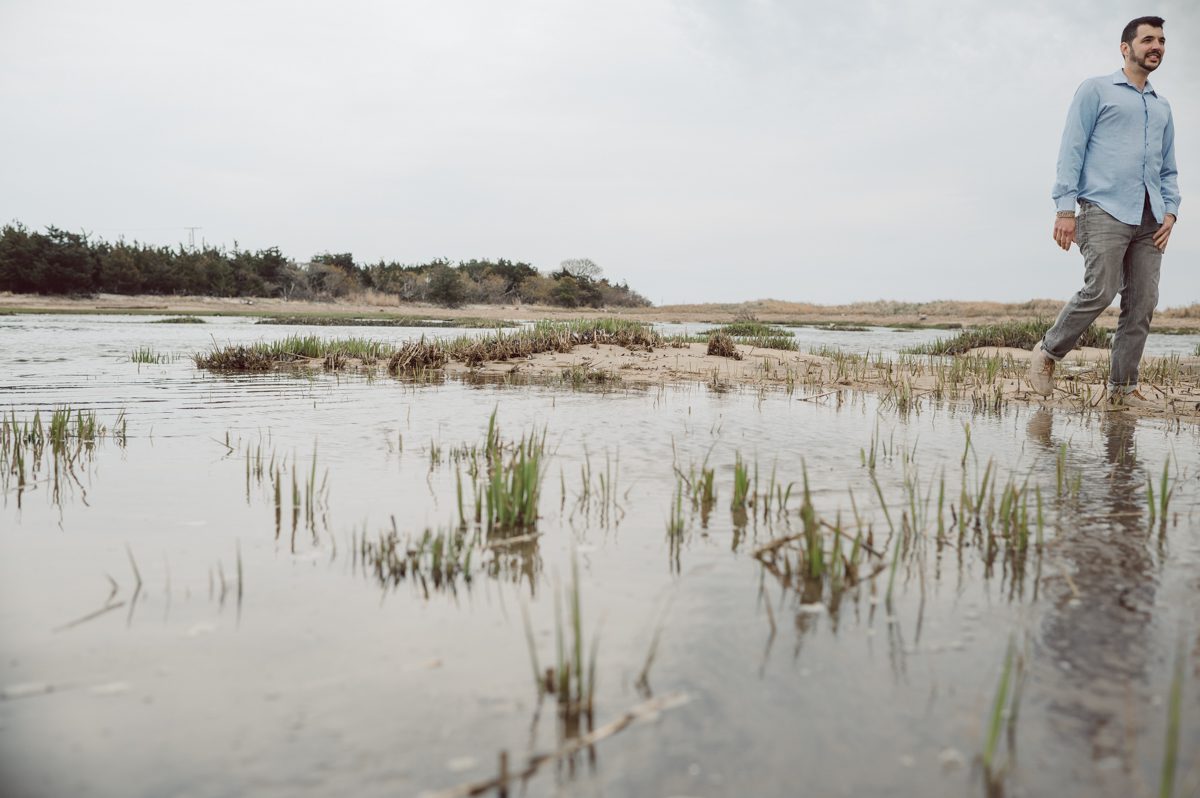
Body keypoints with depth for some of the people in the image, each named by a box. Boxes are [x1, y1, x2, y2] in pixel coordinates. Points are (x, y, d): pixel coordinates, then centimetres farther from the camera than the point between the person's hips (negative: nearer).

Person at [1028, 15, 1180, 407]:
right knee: (1100, 291, -17)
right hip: (1105, 210, -6)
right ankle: (1047, 352, 4)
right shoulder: (1096, 90, 8)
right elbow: (1071, 150, -2)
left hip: (1149, 219, 6)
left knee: (1142, 303, -1)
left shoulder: (1162, 107, 25)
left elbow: (1168, 168, 26)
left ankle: (1123, 387, 5)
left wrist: (1170, 211, 8)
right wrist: (1065, 208, -12)